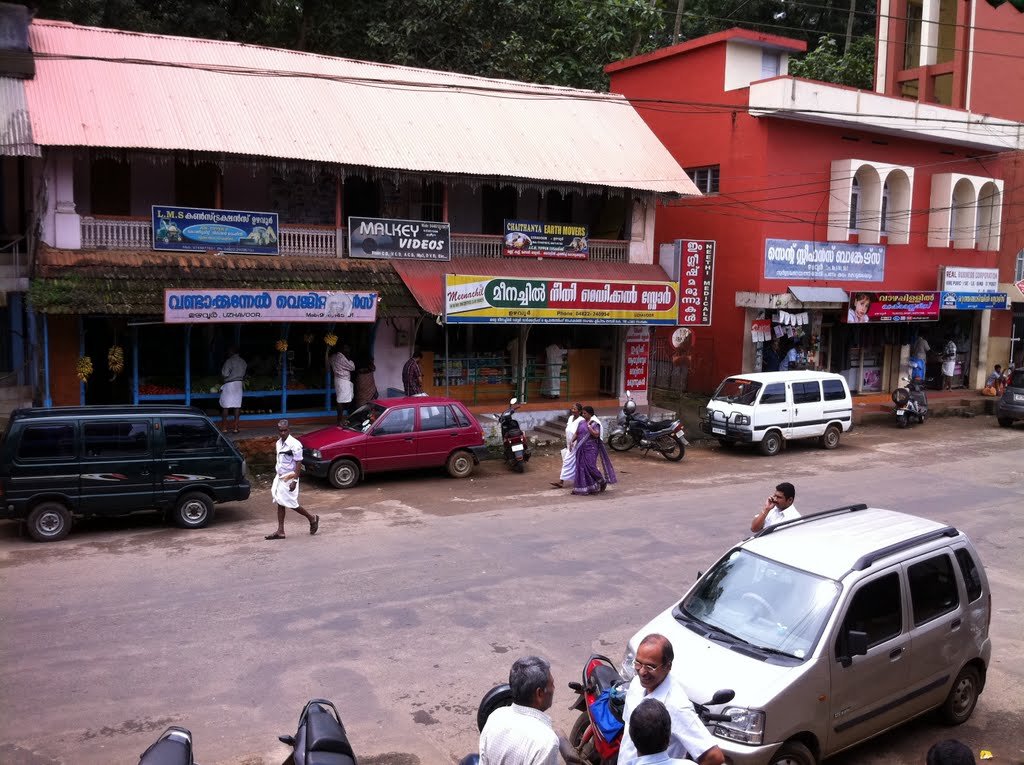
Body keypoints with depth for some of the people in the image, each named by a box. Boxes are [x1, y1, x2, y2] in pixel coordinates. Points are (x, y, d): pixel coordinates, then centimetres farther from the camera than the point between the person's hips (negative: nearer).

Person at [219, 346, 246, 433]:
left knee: (225, 406, 3)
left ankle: (224, 427, 3)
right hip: (239, 384, 6)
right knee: (237, 406, 5)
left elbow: (225, 374, -15)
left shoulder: (230, 361, -13)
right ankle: (236, 427, 4)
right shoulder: (243, 361, 7)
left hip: (229, 384, -6)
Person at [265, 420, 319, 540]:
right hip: (280, 477, 8)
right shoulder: (278, 443, 8)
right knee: (280, 504, 7)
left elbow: (298, 463, -17)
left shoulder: (294, 444, -17)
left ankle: (312, 518, 17)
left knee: (291, 503, -3)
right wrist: (276, 475, 19)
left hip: (289, 478, -8)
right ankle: (280, 531, 12)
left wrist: (295, 480, -21)